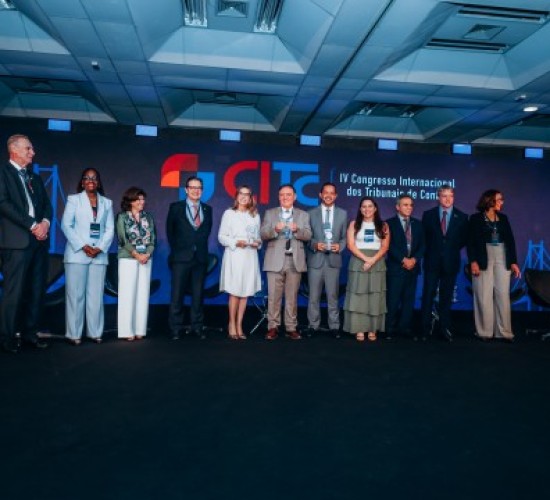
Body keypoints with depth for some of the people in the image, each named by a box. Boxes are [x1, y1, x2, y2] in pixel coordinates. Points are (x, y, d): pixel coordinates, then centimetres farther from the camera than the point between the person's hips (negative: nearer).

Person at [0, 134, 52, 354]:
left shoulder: (35, 178, 23)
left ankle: (30, 332, 15)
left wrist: (45, 222, -4)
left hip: (39, 240, 6)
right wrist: (32, 225, -13)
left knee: (36, 290, 7)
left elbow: (47, 204, 17)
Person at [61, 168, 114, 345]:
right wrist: (83, 246, -12)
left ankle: (95, 332, 8)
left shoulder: (107, 202, 14)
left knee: (96, 295, 3)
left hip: (99, 255, 2)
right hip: (77, 253, -2)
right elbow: (66, 225, -2)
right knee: (75, 294, -2)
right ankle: (74, 334, 2)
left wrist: (100, 248, -8)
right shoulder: (73, 199, 7)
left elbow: (110, 229, 8)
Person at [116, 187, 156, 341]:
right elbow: (123, 239, -6)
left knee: (143, 294, 2)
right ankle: (127, 331, 0)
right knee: (127, 294, -4)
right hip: (128, 259, -3)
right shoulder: (122, 217, 1)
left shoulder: (148, 217, 11)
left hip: (146, 259, 4)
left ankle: (140, 330, 7)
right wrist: (136, 255, -14)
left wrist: (147, 254, -9)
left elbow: (153, 239, 7)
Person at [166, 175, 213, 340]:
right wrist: (177, 249, 10)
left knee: (198, 295, 6)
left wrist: (201, 247, 8)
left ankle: (197, 327, 13)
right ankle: (175, 329, 6)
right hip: (181, 257, -2)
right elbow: (170, 231, 10)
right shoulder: (176, 207, 3)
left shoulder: (207, 209, 9)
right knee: (177, 294, 0)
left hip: (201, 258, 3)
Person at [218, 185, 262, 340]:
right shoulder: (229, 213, 3)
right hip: (234, 256, -3)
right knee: (235, 292, -3)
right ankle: (232, 324, 11)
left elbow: (258, 236, 16)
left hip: (250, 257, 3)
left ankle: (239, 325, 12)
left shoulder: (255, 216, 13)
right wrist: (235, 243, -15)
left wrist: (257, 243, -6)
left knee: (245, 292, 3)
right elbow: (221, 236, 0)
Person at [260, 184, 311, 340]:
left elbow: (308, 235, 0)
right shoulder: (270, 213, 9)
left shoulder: (303, 215, 11)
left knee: (292, 296, 6)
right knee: (274, 295, 0)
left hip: (295, 261, 1)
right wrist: (275, 229, -21)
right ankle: (273, 327, 9)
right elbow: (263, 234, -1)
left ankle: (291, 327, 14)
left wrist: (297, 230, -20)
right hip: (275, 260, -1)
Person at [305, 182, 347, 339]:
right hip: (315, 259, 0)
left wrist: (340, 246, -11)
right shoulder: (311, 213, 6)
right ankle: (313, 325, 14)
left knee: (333, 295, 5)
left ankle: (334, 326, 13)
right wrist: (315, 244, -14)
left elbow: (345, 237, 8)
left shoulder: (342, 214, 10)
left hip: (333, 259, 1)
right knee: (314, 295, 4)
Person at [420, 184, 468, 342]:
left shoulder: (462, 217, 4)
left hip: (451, 262, 1)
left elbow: (464, 239, 8)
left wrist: (453, 249, 1)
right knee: (428, 295, -1)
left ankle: (445, 329, 13)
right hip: (432, 261, -1)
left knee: (447, 296, 6)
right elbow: (424, 236, 7)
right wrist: (431, 251, 0)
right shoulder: (428, 215, 4)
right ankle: (425, 329, 4)